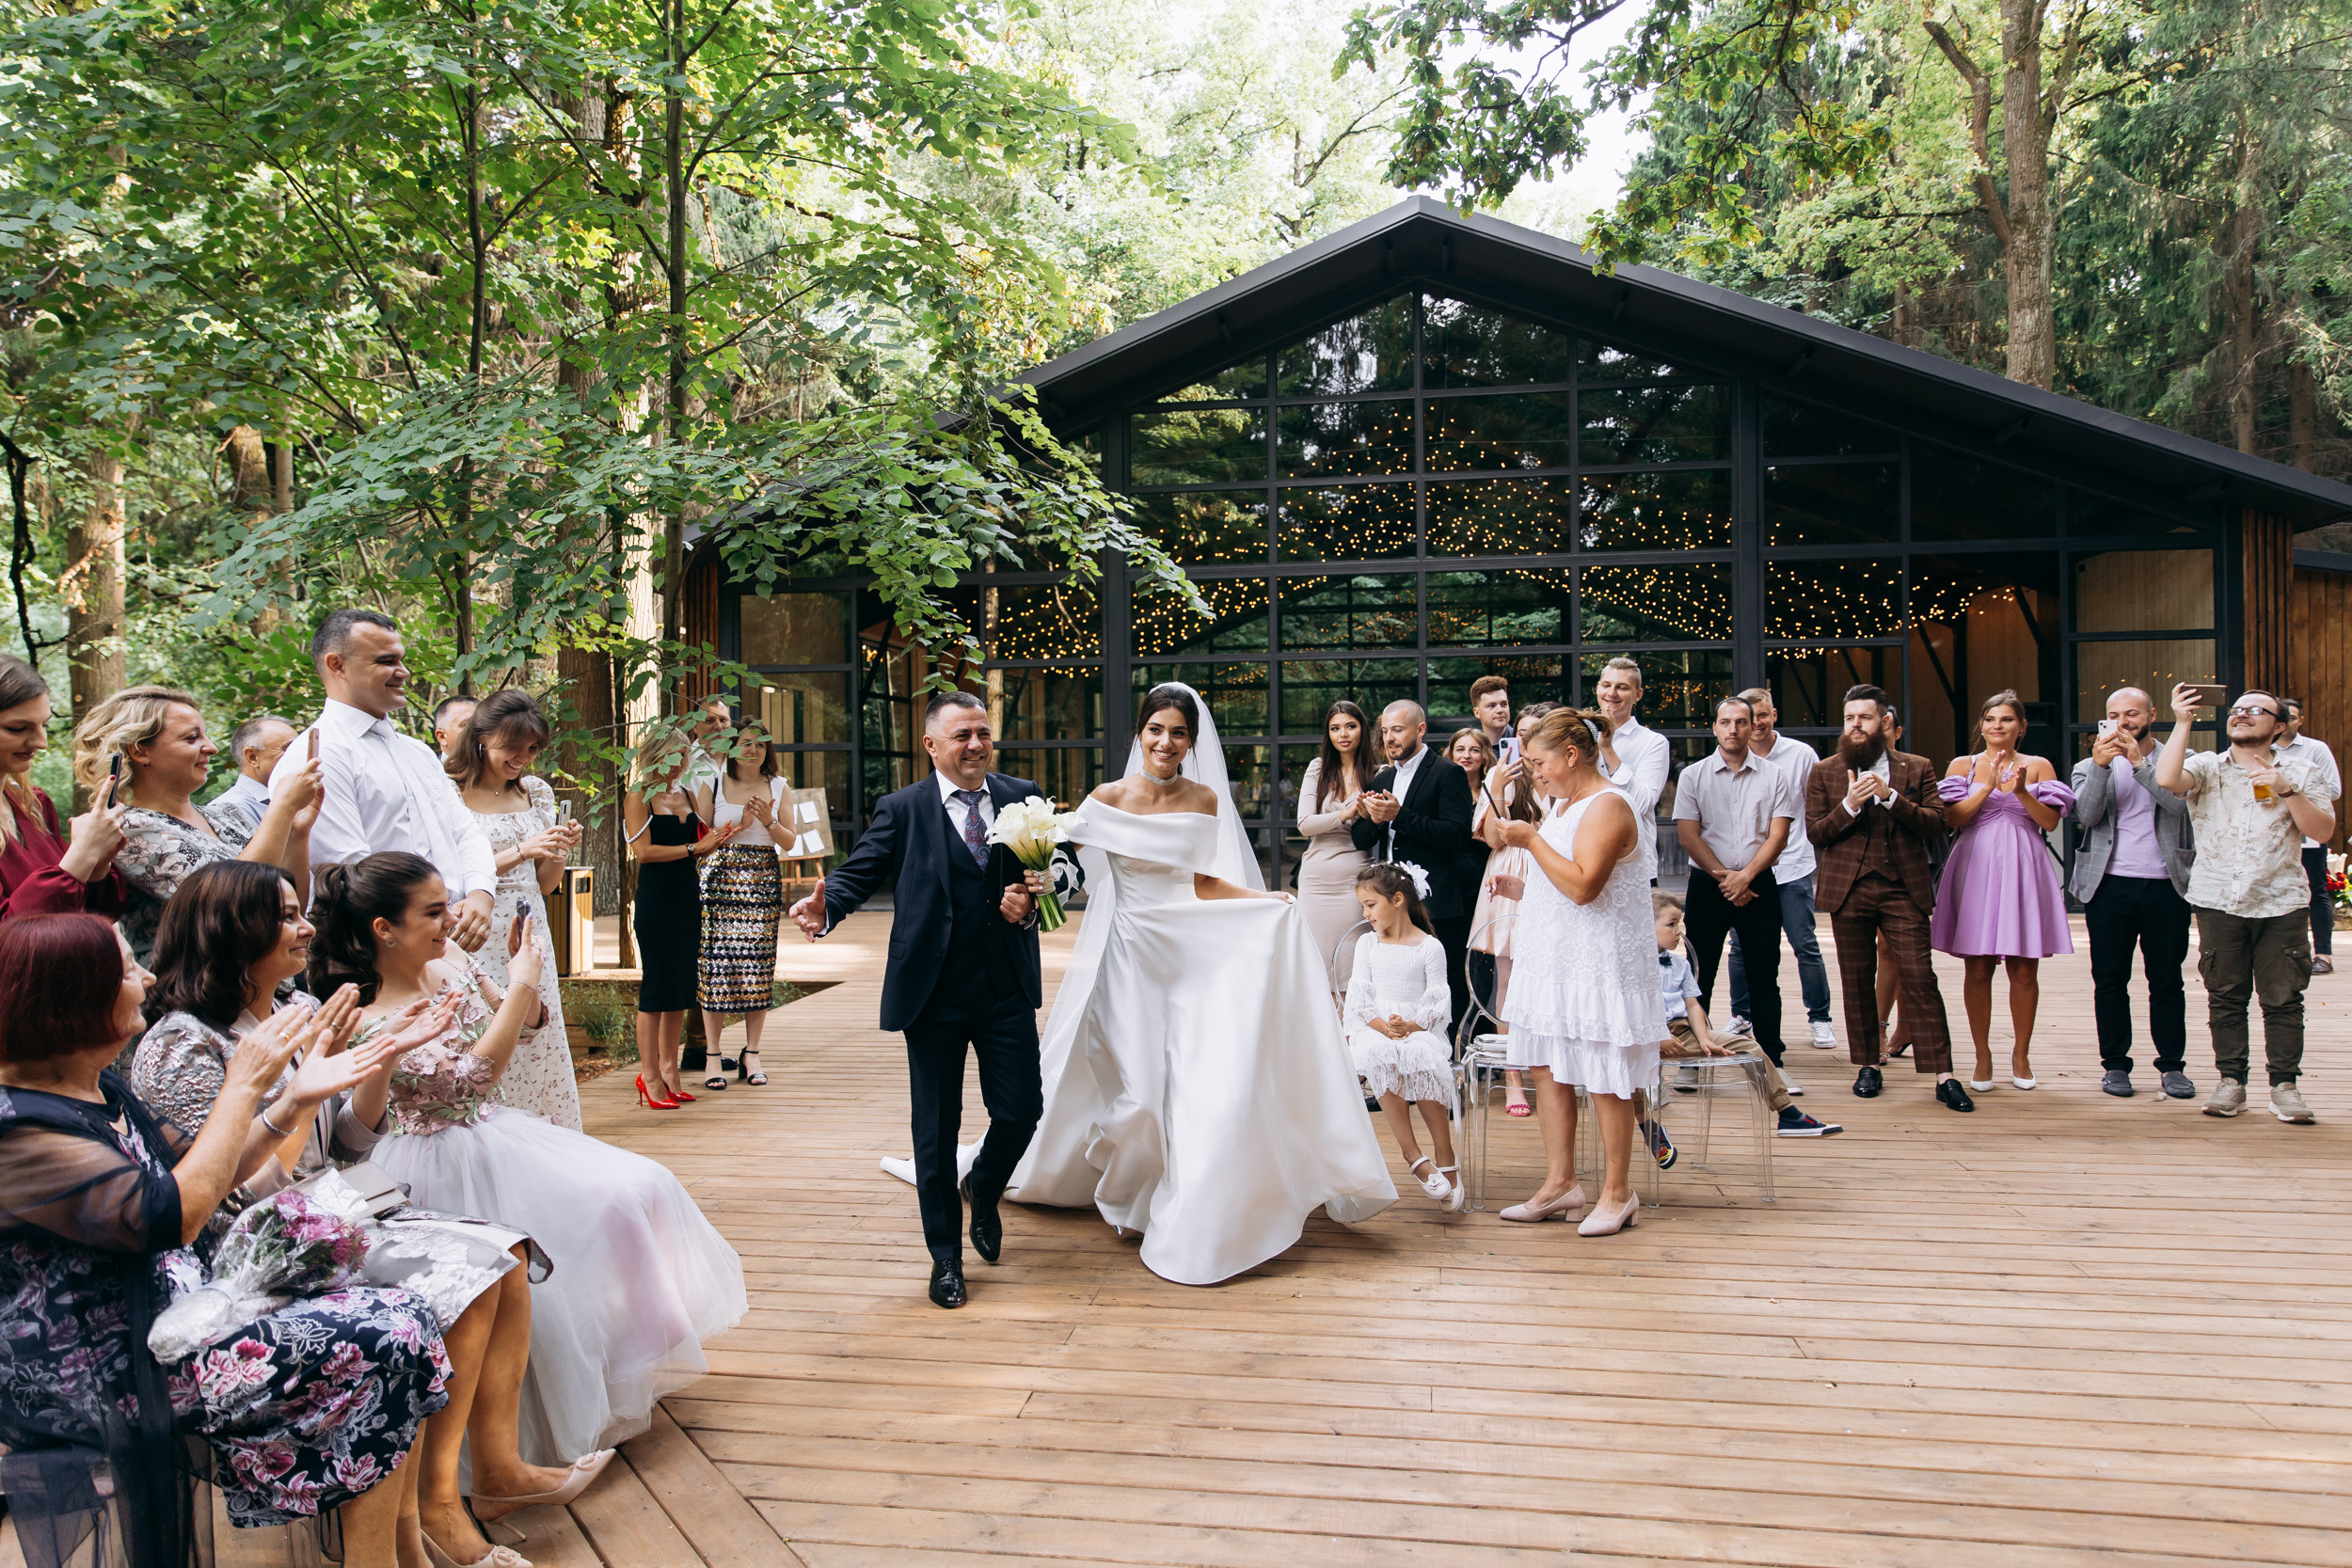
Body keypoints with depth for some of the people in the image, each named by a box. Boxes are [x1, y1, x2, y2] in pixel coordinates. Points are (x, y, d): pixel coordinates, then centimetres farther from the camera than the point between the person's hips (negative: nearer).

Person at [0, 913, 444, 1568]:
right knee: (388, 1342, -18)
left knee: (406, 1313, -5)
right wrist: (244, 1085, -20)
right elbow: (169, 1215, -28)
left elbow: (200, 1176, 19)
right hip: (110, 1375, -9)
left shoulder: (100, 1091, 11)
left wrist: (295, 1100, 8)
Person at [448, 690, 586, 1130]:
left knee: (540, 1050, 5)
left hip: (530, 935, 6)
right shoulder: (449, 793, -5)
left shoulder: (536, 792, 13)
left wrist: (561, 850, -2)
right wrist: (520, 851, -17)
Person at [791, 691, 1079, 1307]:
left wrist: (1037, 892, -17)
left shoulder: (1024, 797, 6)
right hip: (934, 995, -2)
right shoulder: (902, 810, 0)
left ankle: (983, 1191, 38)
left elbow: (1065, 863, 5)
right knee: (936, 1129, 7)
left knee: (1021, 1111, 2)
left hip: (1007, 989, 2)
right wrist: (825, 906, -27)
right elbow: (858, 872, -6)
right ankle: (945, 1256, 25)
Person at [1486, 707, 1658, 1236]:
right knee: (1547, 1068, 9)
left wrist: (1533, 840, -20)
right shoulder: (1563, 803, 15)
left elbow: (1582, 886, -25)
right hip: (1554, 959, 10)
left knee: (1604, 1078, -1)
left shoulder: (1607, 806, -15)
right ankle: (1560, 1184, 17)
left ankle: (1617, 1192, 11)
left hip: (1596, 964, -10)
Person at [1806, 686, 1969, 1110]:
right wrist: (1850, 804, -13)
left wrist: (1891, 797, -14)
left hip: (1904, 889, -1)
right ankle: (1868, 1064, 18)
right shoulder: (1826, 772, 9)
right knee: (1857, 980, 5)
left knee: (1919, 977, -7)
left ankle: (1944, 1076, -5)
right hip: (1849, 889, 1)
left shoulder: (1917, 769, 9)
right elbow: (1815, 833, 3)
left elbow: (1935, 824, -1)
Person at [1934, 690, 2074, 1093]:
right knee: (1978, 969, 0)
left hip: (2023, 869, 1)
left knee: (2024, 970, 2)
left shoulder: (2038, 766, 10)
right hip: (1976, 868, 0)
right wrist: (1989, 786, -14)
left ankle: (2021, 1055, 16)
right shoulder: (1962, 766, 8)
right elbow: (1952, 818, -4)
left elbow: (2051, 822, 2)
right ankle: (1983, 1056, 10)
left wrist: (2021, 792, -13)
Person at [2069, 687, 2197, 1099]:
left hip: (2166, 886, 0)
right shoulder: (2090, 766, 10)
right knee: (2110, 981, 4)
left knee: (2167, 981, 5)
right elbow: (2086, 815, -6)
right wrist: (2100, 765, -17)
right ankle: (2115, 1064, 13)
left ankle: (2172, 1065, 15)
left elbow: (2178, 803, -10)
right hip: (2111, 886, 1)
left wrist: (2139, 763, -18)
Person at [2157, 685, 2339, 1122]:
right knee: (2225, 997, 5)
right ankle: (2231, 1082, 12)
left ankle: (2285, 1086, 9)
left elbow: (2323, 831, 1)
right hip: (2218, 901, 0)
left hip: (2281, 904, 0)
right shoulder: (2207, 767, 7)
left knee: (2283, 998, 0)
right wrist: (2183, 723, -12)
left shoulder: (2301, 773, 9)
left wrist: (2287, 791, -11)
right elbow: (2167, 779, -16)